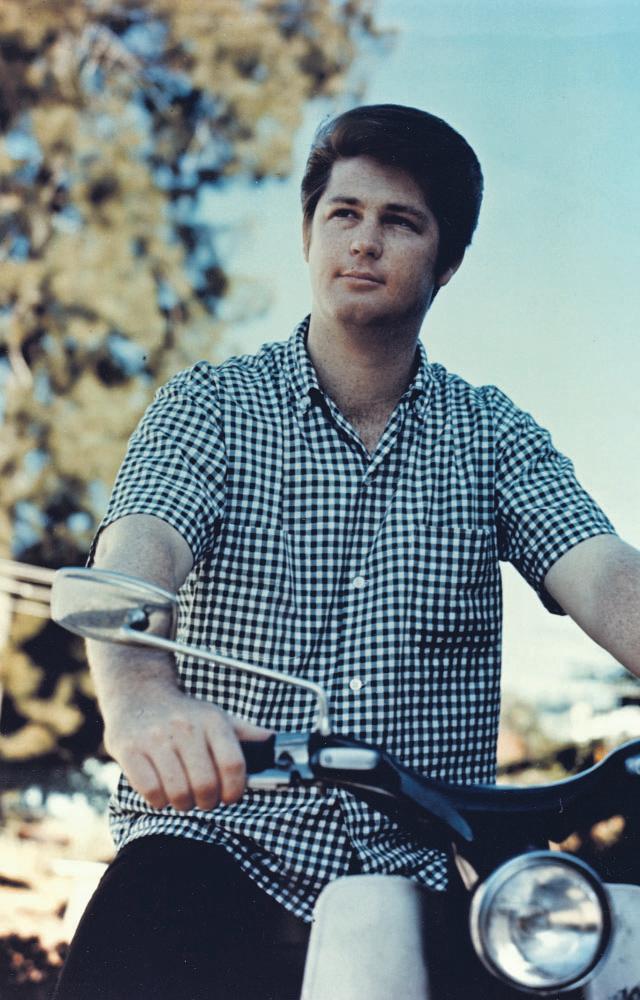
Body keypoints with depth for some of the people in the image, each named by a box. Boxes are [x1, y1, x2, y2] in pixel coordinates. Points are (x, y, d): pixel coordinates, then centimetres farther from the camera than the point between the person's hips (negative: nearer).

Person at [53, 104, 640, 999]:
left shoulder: (493, 437, 12)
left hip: (420, 882, 3)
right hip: (221, 846, -2)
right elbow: (137, 553, -13)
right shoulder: (211, 405, 7)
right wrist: (141, 695, -37)